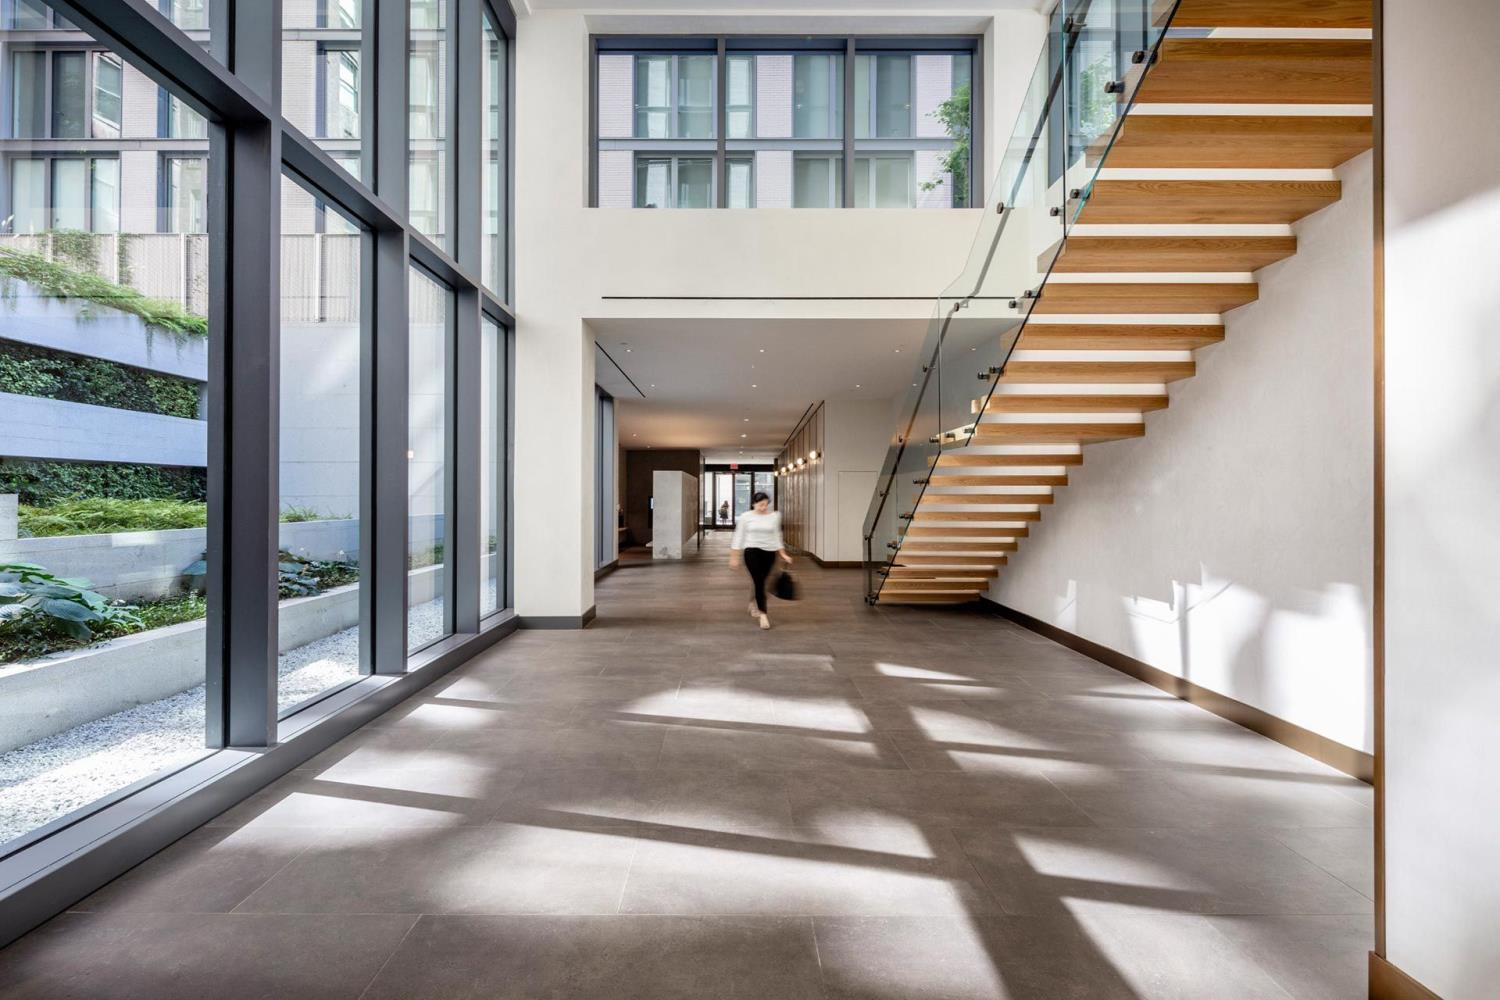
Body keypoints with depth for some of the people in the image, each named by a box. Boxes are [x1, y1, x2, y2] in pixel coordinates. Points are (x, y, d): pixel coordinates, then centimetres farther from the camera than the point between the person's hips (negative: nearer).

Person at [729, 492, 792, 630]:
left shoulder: (774, 516, 5)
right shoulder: (745, 517, -2)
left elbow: (777, 536, 12)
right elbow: (739, 536, 1)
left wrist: (783, 554, 6)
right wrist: (734, 556, -1)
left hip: (769, 552, 3)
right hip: (752, 551, -3)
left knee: (760, 582, 12)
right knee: (759, 582, -11)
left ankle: (754, 604, 40)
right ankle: (763, 614, -6)